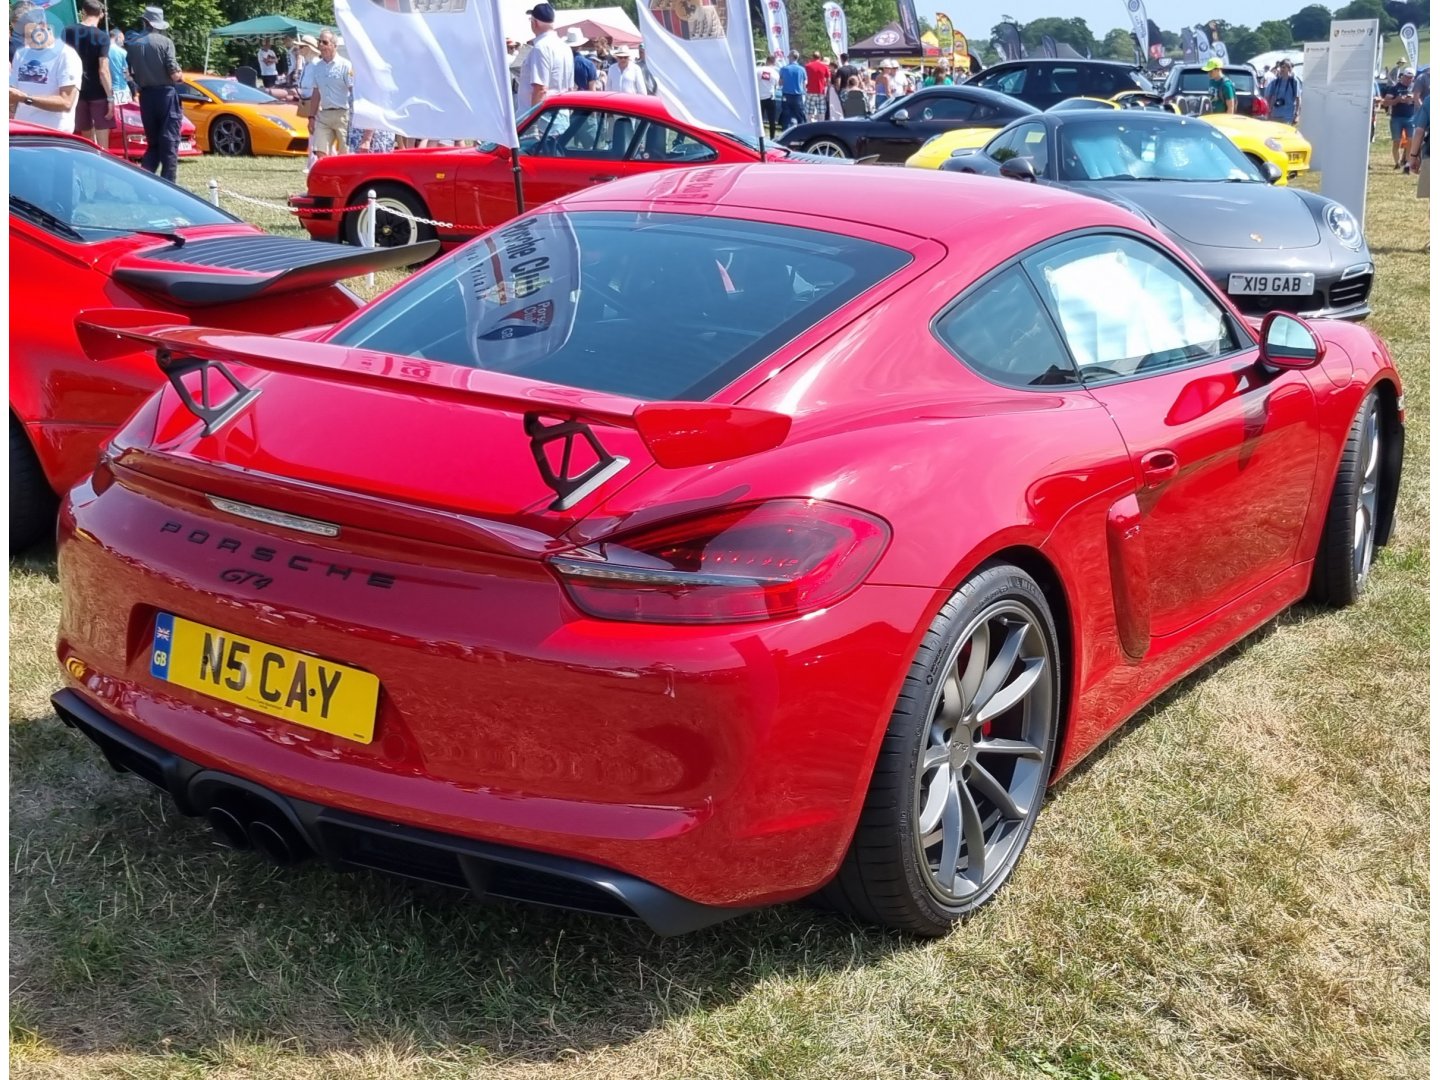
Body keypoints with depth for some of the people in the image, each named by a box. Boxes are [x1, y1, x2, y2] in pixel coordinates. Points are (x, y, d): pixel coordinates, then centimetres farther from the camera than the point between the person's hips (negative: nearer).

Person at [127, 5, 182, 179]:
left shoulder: (133, 44, 5)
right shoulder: (165, 42, -8)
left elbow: (131, 73, 6)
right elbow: (174, 74, -13)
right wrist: (179, 75, 9)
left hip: (146, 96, 4)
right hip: (165, 94, -4)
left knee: (153, 141, 15)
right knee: (169, 141, -1)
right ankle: (167, 183, -4)